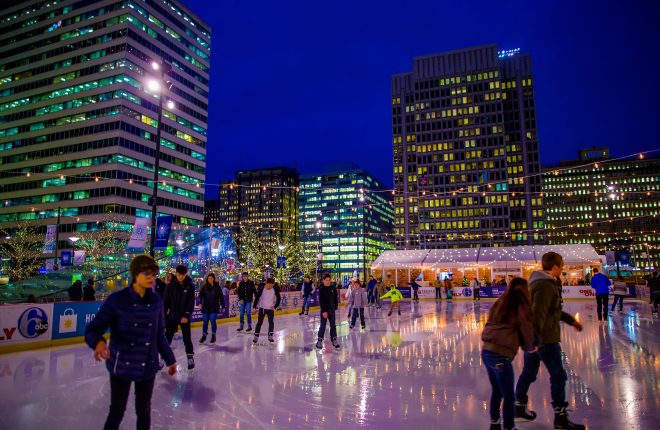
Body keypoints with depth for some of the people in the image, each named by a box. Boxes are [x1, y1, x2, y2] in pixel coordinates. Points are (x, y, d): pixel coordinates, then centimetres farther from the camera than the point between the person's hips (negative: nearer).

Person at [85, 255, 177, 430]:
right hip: (121, 366, -3)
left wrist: (169, 359, 12)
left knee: (144, 410, 16)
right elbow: (93, 329, -15)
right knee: (117, 411, 9)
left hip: (148, 366, 3)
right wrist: (99, 342, -37)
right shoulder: (117, 300, -15)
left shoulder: (156, 301, -2)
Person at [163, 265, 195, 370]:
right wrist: (164, 315, -4)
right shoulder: (170, 285, -5)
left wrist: (187, 315, -18)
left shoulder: (190, 286, -8)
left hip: (184, 317, -1)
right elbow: (165, 301, -2)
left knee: (187, 337, 3)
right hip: (172, 316, 1)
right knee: (167, 337, 7)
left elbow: (191, 302, -10)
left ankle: (190, 357, 17)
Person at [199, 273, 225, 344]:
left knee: (213, 321, -2)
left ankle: (213, 336, 14)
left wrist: (223, 306, -1)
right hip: (205, 307, 2)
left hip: (214, 307, -2)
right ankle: (204, 335, 21)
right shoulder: (204, 286, 1)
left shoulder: (217, 286, -4)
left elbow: (221, 297, -1)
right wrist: (200, 303, -20)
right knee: (205, 322, 5)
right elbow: (201, 295, -4)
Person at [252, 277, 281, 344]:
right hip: (262, 308, -1)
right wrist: (255, 307, -13)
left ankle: (270, 336, 15)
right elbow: (257, 298, -11)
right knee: (259, 322, 2)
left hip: (270, 309, 1)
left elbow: (278, 298, -2)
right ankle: (256, 337, 10)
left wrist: (275, 306, -6)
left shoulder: (275, 289, -12)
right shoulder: (262, 289, -17)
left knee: (271, 323, 1)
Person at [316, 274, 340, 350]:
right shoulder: (321, 289, -10)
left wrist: (335, 307, 6)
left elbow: (335, 299, 9)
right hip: (324, 310, -3)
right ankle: (320, 340, 11)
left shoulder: (333, 288, 0)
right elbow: (321, 301, -13)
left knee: (333, 325, 8)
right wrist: (324, 311, -17)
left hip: (332, 309, 4)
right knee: (323, 325, 2)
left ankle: (334, 339, 17)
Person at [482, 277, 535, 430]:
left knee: (496, 390, 23)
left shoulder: (501, 303, 15)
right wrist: (530, 347, 24)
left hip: (486, 351, 7)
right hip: (500, 355, -7)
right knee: (509, 396, 9)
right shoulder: (521, 306, -2)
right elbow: (527, 331, 2)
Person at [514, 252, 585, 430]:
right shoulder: (546, 285, -21)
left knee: (528, 372, 18)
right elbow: (538, 314, -28)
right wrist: (535, 339, -30)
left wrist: (570, 320, 28)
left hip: (533, 336, 9)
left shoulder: (542, 282, 11)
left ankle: (520, 406, 30)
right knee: (558, 375, 4)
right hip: (544, 338, -9)